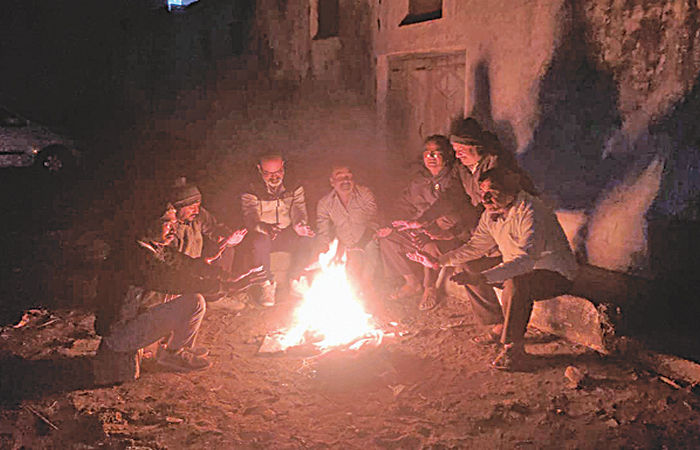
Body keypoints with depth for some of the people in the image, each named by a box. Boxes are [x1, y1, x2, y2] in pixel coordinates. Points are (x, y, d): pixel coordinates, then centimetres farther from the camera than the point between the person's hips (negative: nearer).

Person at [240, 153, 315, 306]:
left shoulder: (294, 187, 1)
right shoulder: (251, 191, -7)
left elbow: (299, 212, -6)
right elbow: (250, 219, -18)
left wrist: (300, 225, -33)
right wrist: (265, 228, -42)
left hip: (287, 234, 2)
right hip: (263, 234, -2)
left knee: (306, 239, -29)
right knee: (260, 242, -37)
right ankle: (268, 284, -16)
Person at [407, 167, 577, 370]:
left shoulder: (530, 213, -29)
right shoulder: (492, 213, -2)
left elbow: (525, 260, -40)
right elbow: (475, 246, 10)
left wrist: (484, 277, -50)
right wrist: (439, 261, 0)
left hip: (555, 272, -9)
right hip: (516, 267, 9)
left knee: (516, 284, -38)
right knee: (470, 268, 5)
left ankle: (514, 348, -21)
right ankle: (500, 326, 12)